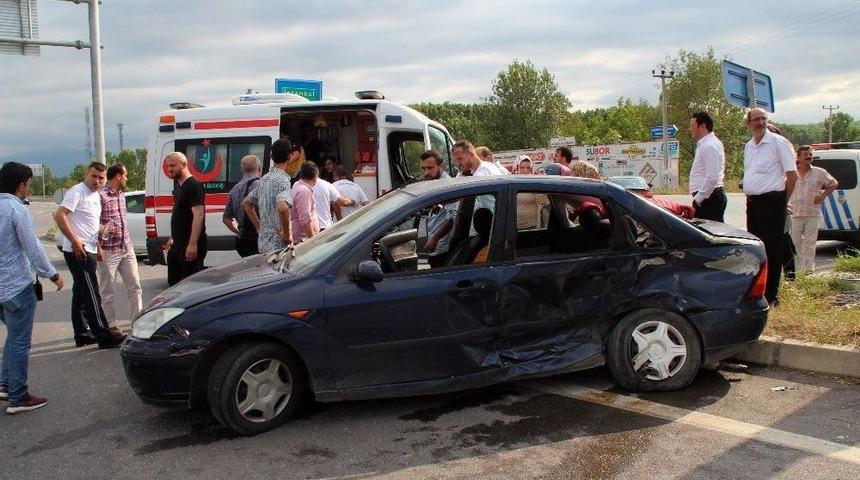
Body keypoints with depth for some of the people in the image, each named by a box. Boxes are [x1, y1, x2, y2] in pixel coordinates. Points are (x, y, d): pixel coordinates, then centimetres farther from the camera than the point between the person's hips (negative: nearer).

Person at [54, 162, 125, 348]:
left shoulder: (96, 196, 17)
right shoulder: (77, 192, -11)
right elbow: (59, 215, -20)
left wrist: (98, 247, 12)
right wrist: (75, 241, -22)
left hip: (88, 251, 10)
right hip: (78, 251, -10)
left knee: (81, 294, 13)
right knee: (91, 294, -8)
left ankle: (81, 335, 21)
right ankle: (104, 336, -6)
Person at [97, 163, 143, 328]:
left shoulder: (121, 195, 13)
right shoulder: (101, 195, -13)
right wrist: (98, 248, -19)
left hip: (127, 249, 8)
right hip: (109, 251, -8)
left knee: (135, 286, 10)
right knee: (107, 290, 5)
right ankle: (111, 325, 13)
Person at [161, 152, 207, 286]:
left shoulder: (194, 186, -13)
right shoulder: (179, 187, 17)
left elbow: (198, 215, -22)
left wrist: (192, 244, -27)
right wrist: (172, 239, 25)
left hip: (190, 245, -10)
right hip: (177, 245, 10)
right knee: (173, 282, 15)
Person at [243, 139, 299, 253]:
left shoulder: (263, 179, 11)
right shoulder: (283, 180, -14)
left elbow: (246, 203, 23)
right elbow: (282, 208, -32)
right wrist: (287, 234, -19)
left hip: (262, 242, 8)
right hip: (278, 244, -8)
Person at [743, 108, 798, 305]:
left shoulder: (778, 142, -8)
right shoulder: (748, 146, 14)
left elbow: (792, 175, -8)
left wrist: (782, 200, -2)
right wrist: (751, 197, 15)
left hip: (772, 202, -8)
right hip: (752, 202, 8)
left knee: (772, 250, -4)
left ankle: (771, 296, 3)